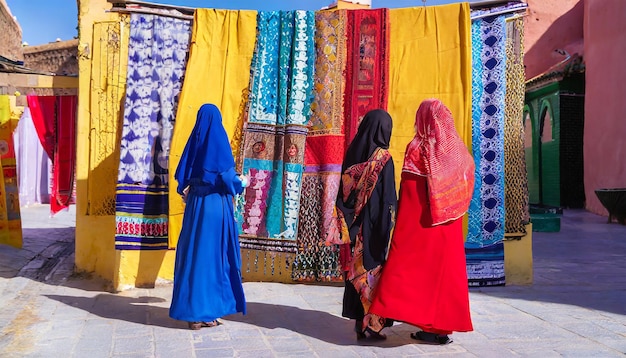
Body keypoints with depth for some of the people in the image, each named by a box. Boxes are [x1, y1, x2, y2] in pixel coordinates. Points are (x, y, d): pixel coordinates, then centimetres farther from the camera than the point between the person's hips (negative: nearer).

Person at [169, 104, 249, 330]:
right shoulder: (219, 140, -6)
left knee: (193, 254, 9)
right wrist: (242, 183, 6)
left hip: (196, 204, 4)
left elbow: (182, 175, 7)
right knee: (214, 254, 3)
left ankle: (192, 310, 13)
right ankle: (207, 311, 8)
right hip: (216, 205, -4)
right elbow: (227, 175, -12)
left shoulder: (195, 141, 7)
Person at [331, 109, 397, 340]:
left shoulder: (353, 152, 4)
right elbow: (388, 197, -11)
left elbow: (343, 191, 8)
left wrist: (348, 222, 14)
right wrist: (388, 224, -3)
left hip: (353, 224, 5)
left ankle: (359, 322, 19)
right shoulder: (383, 157, -10)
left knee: (356, 269, 11)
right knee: (373, 269, 2)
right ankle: (371, 324, 6)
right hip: (374, 223, -5)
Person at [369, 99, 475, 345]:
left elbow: (408, 192, -10)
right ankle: (444, 325, 17)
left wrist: (402, 226, -4)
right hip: (450, 227, 6)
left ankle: (430, 328, 2)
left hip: (422, 223, -5)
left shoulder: (417, 149, -11)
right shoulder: (458, 150, 5)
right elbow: (466, 187, 10)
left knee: (420, 269, 2)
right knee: (446, 270, 12)